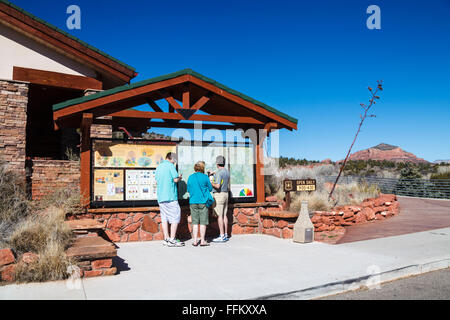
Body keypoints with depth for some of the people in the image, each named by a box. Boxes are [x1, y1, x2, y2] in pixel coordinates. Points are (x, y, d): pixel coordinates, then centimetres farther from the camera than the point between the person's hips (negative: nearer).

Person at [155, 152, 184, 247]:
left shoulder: (158, 167, 17)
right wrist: (180, 178, 9)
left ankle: (166, 239, 12)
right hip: (170, 196, -8)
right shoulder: (170, 165, -5)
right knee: (175, 217, -2)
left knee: (164, 218, 9)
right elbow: (175, 179, -11)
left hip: (160, 197, 8)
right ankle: (172, 240, -4)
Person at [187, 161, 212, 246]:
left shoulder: (190, 177, 3)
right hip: (203, 202, -3)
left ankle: (195, 241, 10)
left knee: (195, 222, 8)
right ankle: (202, 241, 7)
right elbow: (210, 188, 1)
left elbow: (188, 189, 10)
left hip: (193, 202, 3)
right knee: (203, 222, 4)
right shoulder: (205, 177, -6)